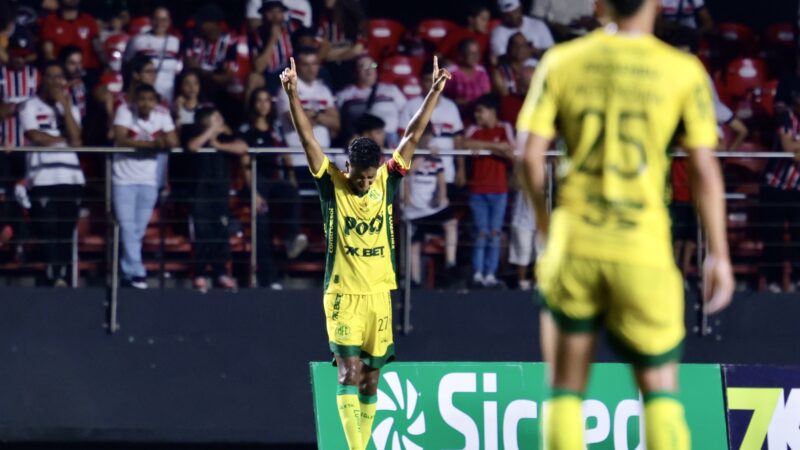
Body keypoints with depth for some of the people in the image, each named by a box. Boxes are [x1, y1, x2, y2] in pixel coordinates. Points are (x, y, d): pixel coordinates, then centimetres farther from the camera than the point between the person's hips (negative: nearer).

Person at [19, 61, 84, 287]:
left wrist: (65, 106, -1)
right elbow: (36, 137, -10)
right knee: (49, 230, -11)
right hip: (43, 178, -4)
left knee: (67, 230, 1)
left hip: (71, 177, 4)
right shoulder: (31, 107, 5)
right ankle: (53, 277, -15)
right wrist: (64, 140, 0)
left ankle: (63, 275, 2)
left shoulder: (70, 108, 18)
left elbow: (75, 137, 2)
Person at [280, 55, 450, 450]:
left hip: (379, 295, 4)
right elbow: (307, 137, -10)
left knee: (371, 379, 7)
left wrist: (434, 92, -2)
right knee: (350, 372, -13)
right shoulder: (332, 185, -3)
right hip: (342, 295, -4)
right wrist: (292, 94, -20)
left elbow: (412, 137, 3)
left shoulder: (386, 184, 4)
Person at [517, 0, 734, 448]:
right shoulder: (684, 71, -3)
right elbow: (705, 168, -4)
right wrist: (719, 255, 3)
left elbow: (531, 156, -1)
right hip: (644, 248, -1)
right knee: (660, 388, 7)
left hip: (574, 241, 1)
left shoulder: (561, 62, 1)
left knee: (567, 385, 10)